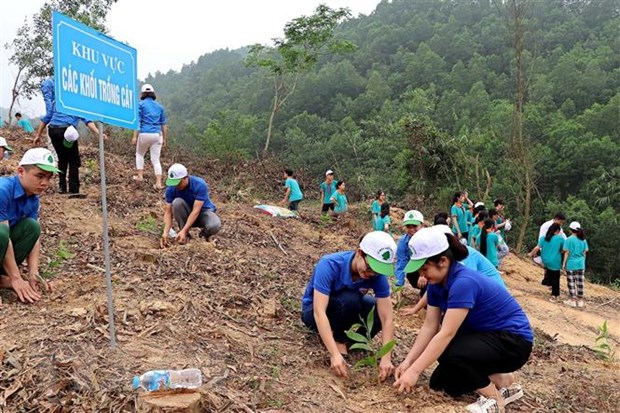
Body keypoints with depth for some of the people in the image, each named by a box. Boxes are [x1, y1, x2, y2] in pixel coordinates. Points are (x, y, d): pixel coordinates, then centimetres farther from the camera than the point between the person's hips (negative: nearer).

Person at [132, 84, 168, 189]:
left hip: (144, 134, -3)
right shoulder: (159, 106, 13)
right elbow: (164, 124, 13)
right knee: (156, 159, 4)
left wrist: (135, 136, -8)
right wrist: (164, 139, 17)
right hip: (157, 135, 3)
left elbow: (138, 121, -7)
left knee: (139, 154, 23)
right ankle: (158, 183, -6)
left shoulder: (141, 104, 1)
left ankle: (140, 176, 20)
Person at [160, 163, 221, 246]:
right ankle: (185, 235, -12)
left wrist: (183, 231, -41)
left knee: (215, 225, -36)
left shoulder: (200, 185, -28)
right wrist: (166, 232, -33)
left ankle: (205, 233, 1)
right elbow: (168, 212, -17)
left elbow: (196, 211, -33)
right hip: (186, 214, 3)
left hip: (203, 211, -3)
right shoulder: (171, 188, -18)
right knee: (177, 202, -31)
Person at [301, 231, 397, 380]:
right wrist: (335, 354, -46)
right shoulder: (329, 265, -34)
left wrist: (386, 358, -35)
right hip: (313, 311, -4)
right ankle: (339, 340, -11)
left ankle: (350, 338, -1)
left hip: (347, 309, 4)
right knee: (349, 300, -34)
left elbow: (387, 319, -24)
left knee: (381, 311, -22)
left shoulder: (377, 275, -22)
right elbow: (319, 313, -40)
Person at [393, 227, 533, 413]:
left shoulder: (463, 283, -31)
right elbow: (429, 327, -2)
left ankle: (495, 398, -8)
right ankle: (496, 377, 13)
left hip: (513, 341, -9)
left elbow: (446, 334, -33)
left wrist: (415, 371, -31)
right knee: (439, 384, 5)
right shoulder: (436, 284, -4)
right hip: (485, 336, 9)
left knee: (451, 353, -32)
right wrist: (407, 362, -9)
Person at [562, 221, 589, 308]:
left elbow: (567, 253, -10)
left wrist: (564, 263, -3)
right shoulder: (583, 240, 6)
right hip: (581, 264, 5)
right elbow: (585, 252, 10)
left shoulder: (569, 240, -10)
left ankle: (572, 300, 6)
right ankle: (580, 301, 16)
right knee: (580, 282, 10)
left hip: (571, 264, -5)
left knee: (571, 282, 2)